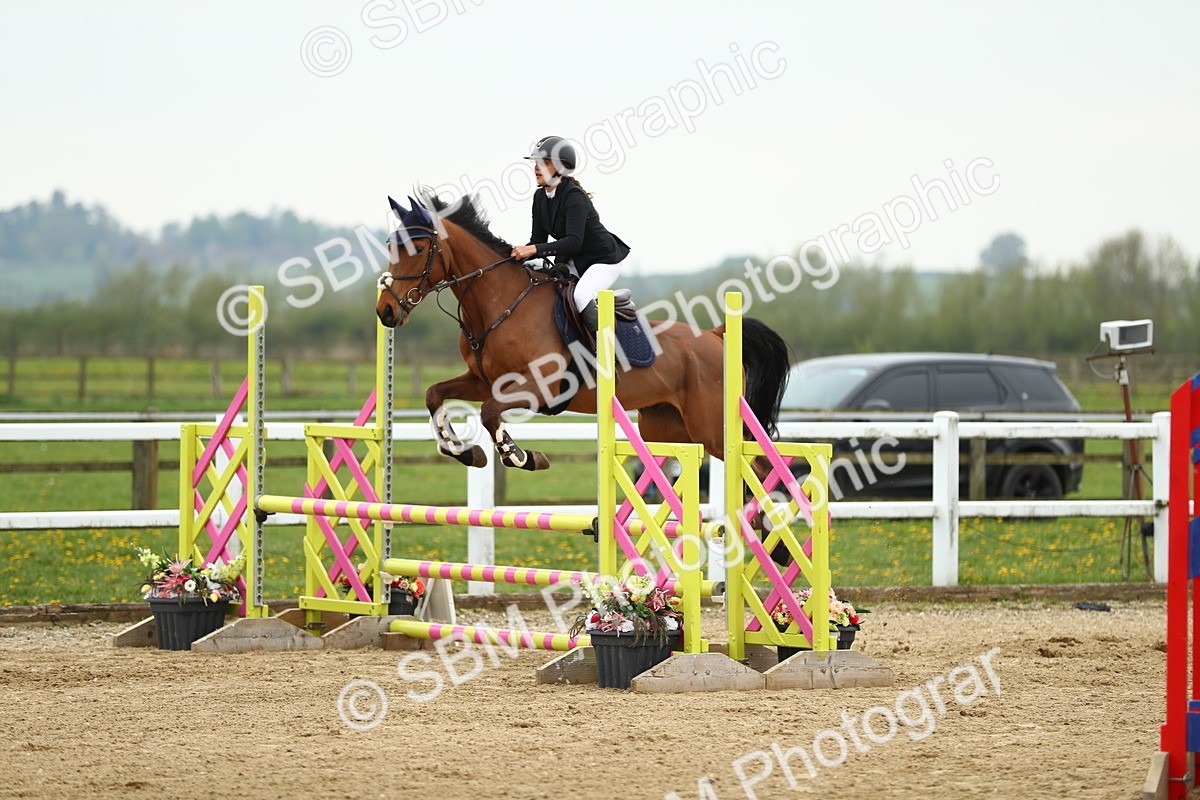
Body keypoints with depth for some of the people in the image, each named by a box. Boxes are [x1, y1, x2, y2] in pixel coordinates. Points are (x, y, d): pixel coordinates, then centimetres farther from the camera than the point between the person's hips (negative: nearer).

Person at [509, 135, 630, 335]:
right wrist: (520, 253, -18)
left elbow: (574, 242, -36)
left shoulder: (574, 197, -26)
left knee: (581, 296, -32)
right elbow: (539, 240, 2)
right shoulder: (540, 197, 0)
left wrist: (535, 250, -43)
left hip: (604, 259, -9)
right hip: (572, 262, 9)